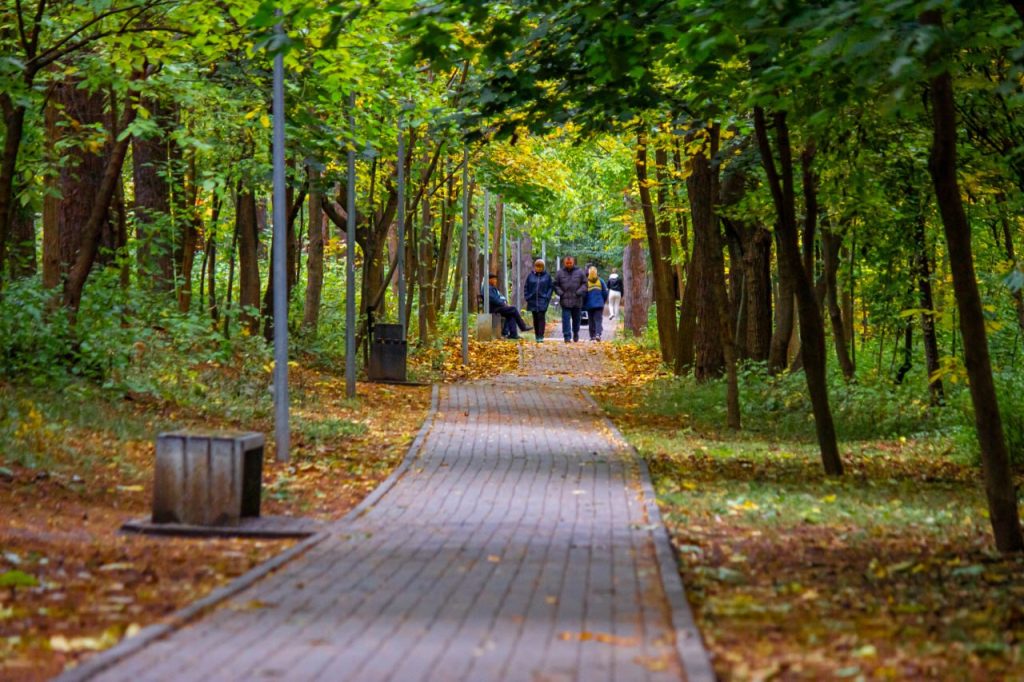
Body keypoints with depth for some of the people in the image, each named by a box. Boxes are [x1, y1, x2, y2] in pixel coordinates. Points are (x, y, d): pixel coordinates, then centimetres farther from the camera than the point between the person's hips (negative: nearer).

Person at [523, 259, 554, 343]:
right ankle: (537, 335, 15)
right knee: (535, 318, 8)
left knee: (541, 317, -10)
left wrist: (547, 297, -6)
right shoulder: (530, 276, 5)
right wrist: (527, 297, 2)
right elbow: (526, 287, 11)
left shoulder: (547, 276, 0)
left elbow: (551, 287, 4)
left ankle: (540, 336, -12)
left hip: (542, 301, -3)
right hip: (533, 300, 3)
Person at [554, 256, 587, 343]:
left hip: (577, 300, 1)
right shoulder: (559, 273, 3)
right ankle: (567, 336, -8)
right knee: (566, 319, -8)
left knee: (576, 318, 13)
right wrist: (560, 293, -9)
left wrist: (580, 292, -10)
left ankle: (576, 333, 33)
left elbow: (584, 283, 6)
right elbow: (556, 285, 8)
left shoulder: (579, 272, 3)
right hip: (565, 301, -1)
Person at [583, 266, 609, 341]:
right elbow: (605, 293, 5)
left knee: (591, 321, 8)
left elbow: (584, 294, -4)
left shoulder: (586, 282, -5)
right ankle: (598, 334, -21)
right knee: (598, 320, -2)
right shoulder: (601, 281, 1)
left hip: (590, 305, -1)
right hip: (599, 304, 1)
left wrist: (584, 304, 10)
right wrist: (603, 302, 20)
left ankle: (592, 336, 8)